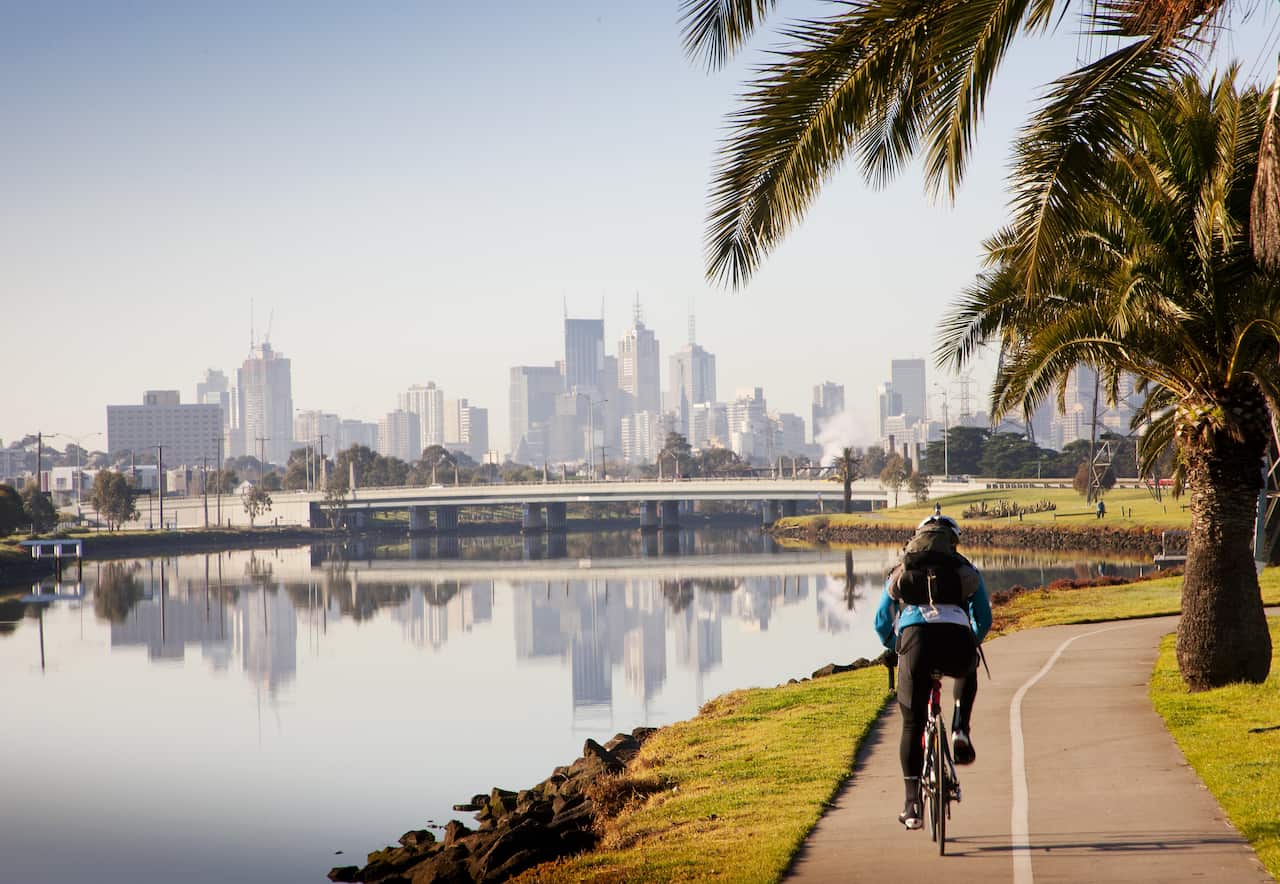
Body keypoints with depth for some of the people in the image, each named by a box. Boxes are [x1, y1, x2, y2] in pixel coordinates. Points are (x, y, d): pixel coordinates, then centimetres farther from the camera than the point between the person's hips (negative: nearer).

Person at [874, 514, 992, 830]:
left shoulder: (900, 572, 28)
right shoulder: (966, 571, 26)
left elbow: (881, 624, 36)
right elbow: (983, 620, 34)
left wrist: (896, 648, 56)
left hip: (916, 640, 0)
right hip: (957, 642, 0)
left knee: (911, 726, 11)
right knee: (968, 672, 38)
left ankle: (912, 804, 5)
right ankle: (960, 732, 18)